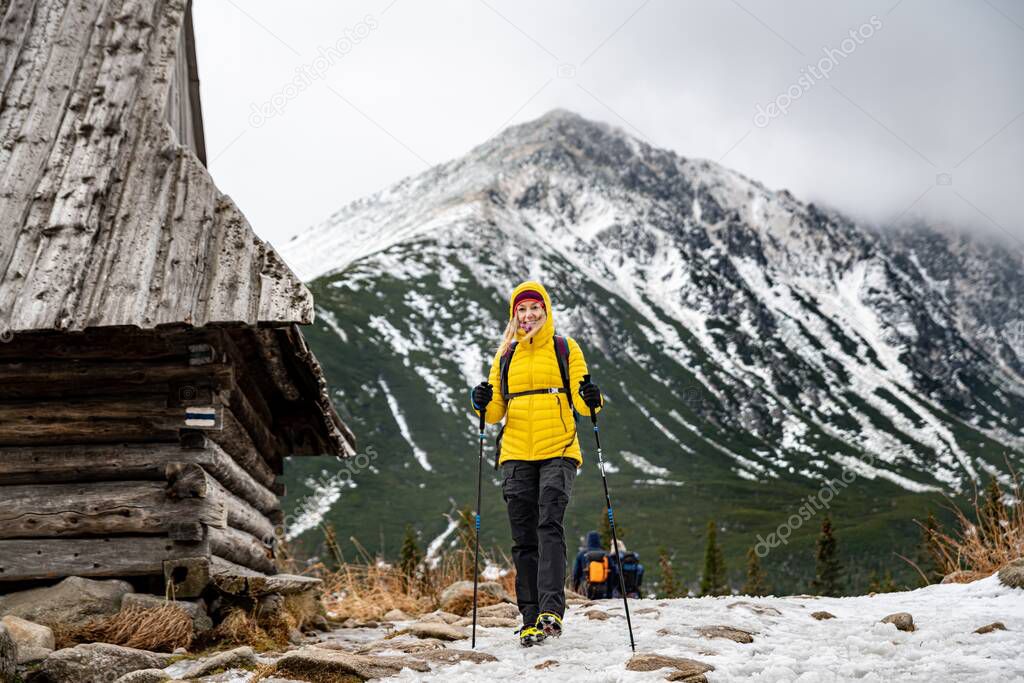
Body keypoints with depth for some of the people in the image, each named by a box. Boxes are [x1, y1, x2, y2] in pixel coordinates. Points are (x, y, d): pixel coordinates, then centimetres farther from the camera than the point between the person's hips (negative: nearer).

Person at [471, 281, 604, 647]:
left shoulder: (566, 349, 9)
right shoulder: (505, 356, 17)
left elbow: (580, 401, 3)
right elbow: (496, 411, 14)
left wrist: (591, 399, -20)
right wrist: (483, 405, -8)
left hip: (558, 452, -3)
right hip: (516, 456, 3)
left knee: (549, 526, -19)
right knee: (524, 538, 2)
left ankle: (551, 609, -24)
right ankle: (531, 618, 6)